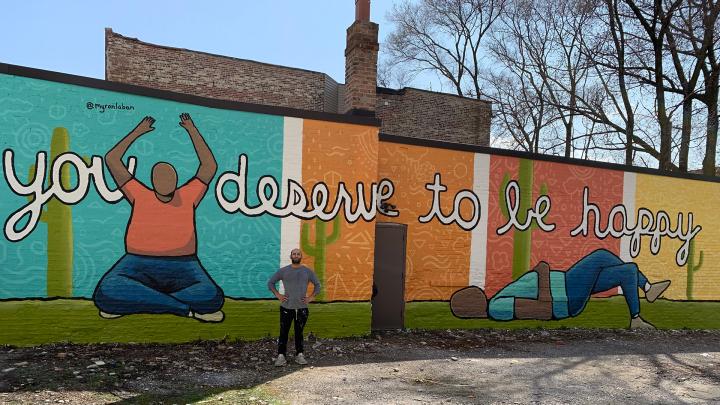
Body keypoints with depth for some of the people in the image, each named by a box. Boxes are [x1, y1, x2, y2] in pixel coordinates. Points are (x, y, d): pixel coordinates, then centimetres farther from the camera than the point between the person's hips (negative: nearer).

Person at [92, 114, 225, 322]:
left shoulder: (187, 196, 9)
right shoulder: (140, 196, 9)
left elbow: (210, 166, 11)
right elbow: (111, 159, 13)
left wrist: (193, 131, 17)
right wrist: (137, 132, 19)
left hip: (182, 269, 0)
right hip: (139, 266, 1)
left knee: (212, 297, -31)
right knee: (106, 293, -32)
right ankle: (187, 308, -25)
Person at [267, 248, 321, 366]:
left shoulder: (307, 271, 3)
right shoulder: (283, 271, 0)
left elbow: (317, 285, 14)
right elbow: (270, 282, 9)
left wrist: (311, 297, 3)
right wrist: (278, 295, 1)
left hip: (302, 308, 1)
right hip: (286, 308, -1)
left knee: (299, 333, 10)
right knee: (284, 333, 1)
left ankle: (299, 355, 19)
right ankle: (281, 356, 9)